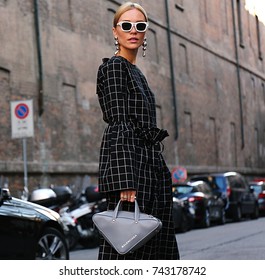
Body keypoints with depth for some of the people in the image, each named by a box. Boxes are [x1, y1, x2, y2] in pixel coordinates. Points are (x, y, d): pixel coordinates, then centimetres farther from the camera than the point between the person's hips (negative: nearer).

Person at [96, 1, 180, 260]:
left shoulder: (135, 72, 22)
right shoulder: (114, 66, -6)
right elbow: (119, 124, -16)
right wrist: (125, 179, -23)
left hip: (148, 165, 10)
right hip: (127, 162, -10)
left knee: (154, 245, 8)